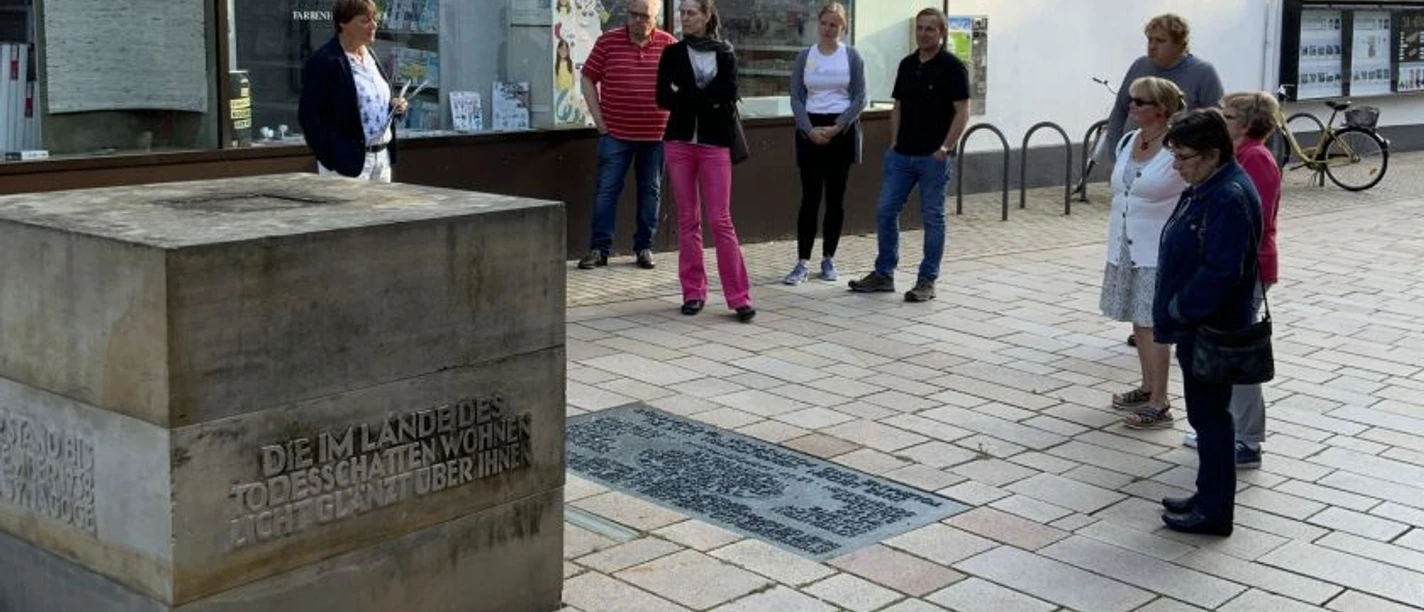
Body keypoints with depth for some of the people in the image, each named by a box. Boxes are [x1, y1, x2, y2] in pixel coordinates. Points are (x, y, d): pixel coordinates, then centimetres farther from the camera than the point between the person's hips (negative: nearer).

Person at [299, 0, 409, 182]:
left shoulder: (369, 56, 14)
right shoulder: (324, 62, -11)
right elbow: (308, 116, -14)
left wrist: (395, 107, 4)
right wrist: (331, 160, -18)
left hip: (382, 157, 8)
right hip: (349, 160, -8)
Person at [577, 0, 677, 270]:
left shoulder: (669, 44, 2)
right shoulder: (608, 42, 0)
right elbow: (588, 79, 5)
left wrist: (672, 119, 3)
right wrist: (598, 119, -1)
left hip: (656, 134, 1)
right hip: (615, 133, -1)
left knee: (651, 191, 9)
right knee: (606, 189, -2)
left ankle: (644, 248, 19)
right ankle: (598, 249, 4)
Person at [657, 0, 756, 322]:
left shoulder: (724, 54, 3)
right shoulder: (673, 53, 7)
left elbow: (727, 98, -10)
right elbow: (663, 98, -2)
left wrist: (684, 95, -8)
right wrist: (706, 99, -7)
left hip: (714, 143, -2)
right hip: (680, 142, 2)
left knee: (720, 221, -6)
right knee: (688, 219, 5)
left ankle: (739, 296, -4)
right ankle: (693, 291, 13)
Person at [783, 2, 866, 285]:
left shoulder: (852, 56, 3)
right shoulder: (804, 56, 6)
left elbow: (859, 98, 0)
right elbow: (796, 98, 3)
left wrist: (836, 128, -11)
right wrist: (810, 130, -11)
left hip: (842, 130, 0)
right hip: (810, 129, 0)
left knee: (835, 198, 5)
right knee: (810, 197, -3)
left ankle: (828, 259, 14)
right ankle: (803, 262, -3)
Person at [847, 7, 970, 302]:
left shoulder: (952, 67, -8)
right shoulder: (907, 65, 11)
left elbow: (962, 112, -11)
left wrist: (945, 148, -16)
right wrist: (895, 142, 9)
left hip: (933, 157, -6)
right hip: (902, 155, 6)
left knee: (932, 218, 2)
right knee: (885, 211, 5)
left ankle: (927, 281, 10)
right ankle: (884, 273, 17)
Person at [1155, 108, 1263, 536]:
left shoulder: (1230, 198, -22)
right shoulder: (1204, 189, 9)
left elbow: (1220, 272, -27)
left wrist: (1179, 311, -17)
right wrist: (1174, 312, 12)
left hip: (1211, 331, -10)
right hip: (1195, 326, 10)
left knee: (1210, 416, 0)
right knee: (1204, 415, 18)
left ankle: (1214, 512, 11)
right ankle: (1208, 497, 31)